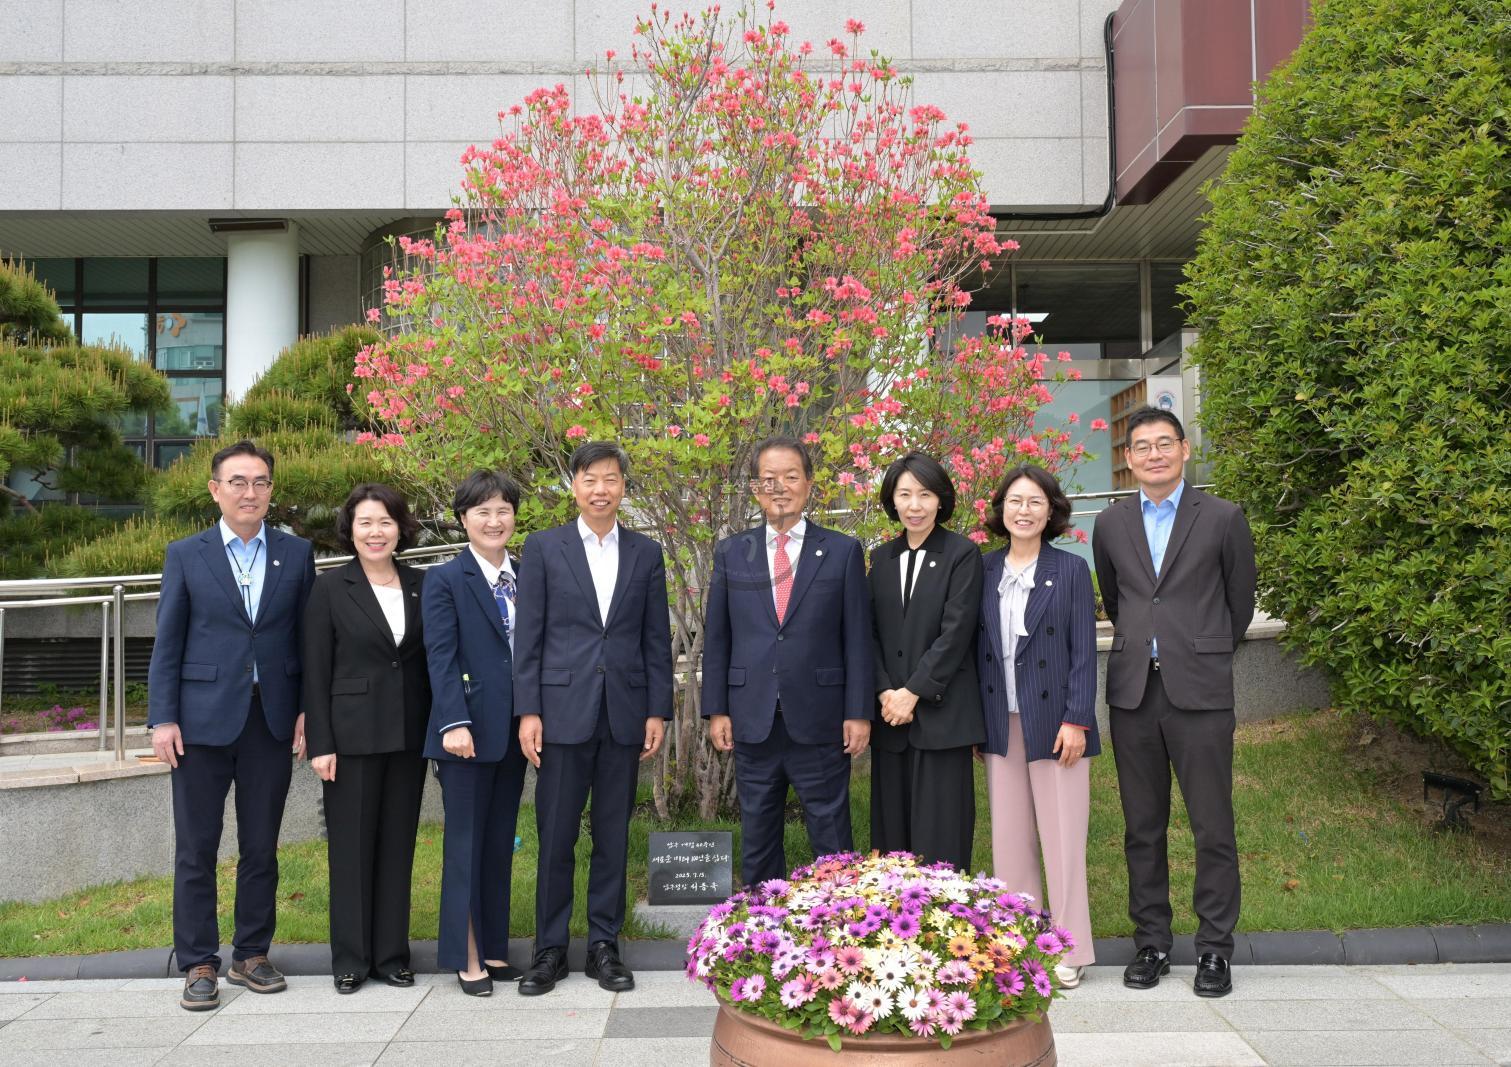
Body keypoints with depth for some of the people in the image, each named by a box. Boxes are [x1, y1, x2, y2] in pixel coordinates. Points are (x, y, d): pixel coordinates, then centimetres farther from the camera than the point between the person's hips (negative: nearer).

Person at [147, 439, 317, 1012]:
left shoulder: (297, 554, 6)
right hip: (203, 720, -1)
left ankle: (251, 955, 22)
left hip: (272, 720, 1)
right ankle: (198, 964, 15)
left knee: (261, 848, 9)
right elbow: (167, 643, 2)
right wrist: (162, 718, -5)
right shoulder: (185, 555, 3)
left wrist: (309, 709, -1)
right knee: (196, 850, 5)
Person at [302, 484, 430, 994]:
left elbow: (431, 660, 9)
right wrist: (320, 743, -9)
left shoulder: (420, 586, 6)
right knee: (352, 846, 4)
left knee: (398, 844, 9)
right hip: (352, 734, -3)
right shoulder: (330, 588, -3)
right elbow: (316, 671, -4)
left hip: (409, 735, 3)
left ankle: (391, 954, 19)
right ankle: (350, 959, 15)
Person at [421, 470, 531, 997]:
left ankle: (494, 948, 22)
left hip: (514, 731, 5)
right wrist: (455, 723, -21)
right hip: (469, 730, -5)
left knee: (501, 843, 12)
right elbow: (440, 657, -11)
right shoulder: (444, 580, -3)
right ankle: (467, 957, 11)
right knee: (465, 843, 2)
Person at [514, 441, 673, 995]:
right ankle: (550, 949, 15)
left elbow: (657, 639, 8)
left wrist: (658, 711, 2)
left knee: (613, 836, 8)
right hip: (563, 710, -2)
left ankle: (604, 946, 19)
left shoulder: (646, 553, 8)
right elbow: (529, 636, 1)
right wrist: (528, 710, -5)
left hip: (624, 714, 2)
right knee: (555, 837, 3)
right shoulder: (544, 548, 3)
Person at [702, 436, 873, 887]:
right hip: (752, 721, 2)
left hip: (819, 722, -2)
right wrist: (715, 709, 1)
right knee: (757, 840, 12)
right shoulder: (731, 553, 7)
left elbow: (857, 637, 0)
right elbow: (716, 637, 8)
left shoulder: (843, 552, 2)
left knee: (832, 839, 5)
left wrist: (859, 712, -4)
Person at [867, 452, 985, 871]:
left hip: (941, 711, -5)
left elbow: (956, 632, -10)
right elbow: (871, 632, 9)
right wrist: (885, 691, -5)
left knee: (940, 832, -3)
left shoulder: (962, 554, -2)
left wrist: (914, 691, -12)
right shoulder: (881, 557, 13)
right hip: (891, 713, 5)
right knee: (893, 829, 7)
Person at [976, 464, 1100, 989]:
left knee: (1062, 838, 2)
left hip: (1053, 722, -3)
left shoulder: (1070, 570, -2)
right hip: (1000, 724, 4)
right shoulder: (984, 571, 7)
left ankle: (1069, 951, 13)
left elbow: (1084, 651, -4)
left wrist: (1075, 720, -11)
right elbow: (977, 647, 9)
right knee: (1009, 838, 8)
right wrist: (977, 720, 6)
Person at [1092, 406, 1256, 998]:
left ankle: (1215, 948, 12)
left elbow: (1240, 602, 11)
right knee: (1142, 828, 8)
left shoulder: (1223, 519, 1)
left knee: (1212, 827, 0)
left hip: (1199, 691, -3)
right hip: (1132, 691, 3)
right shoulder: (1110, 524, 10)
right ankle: (1151, 942, 18)